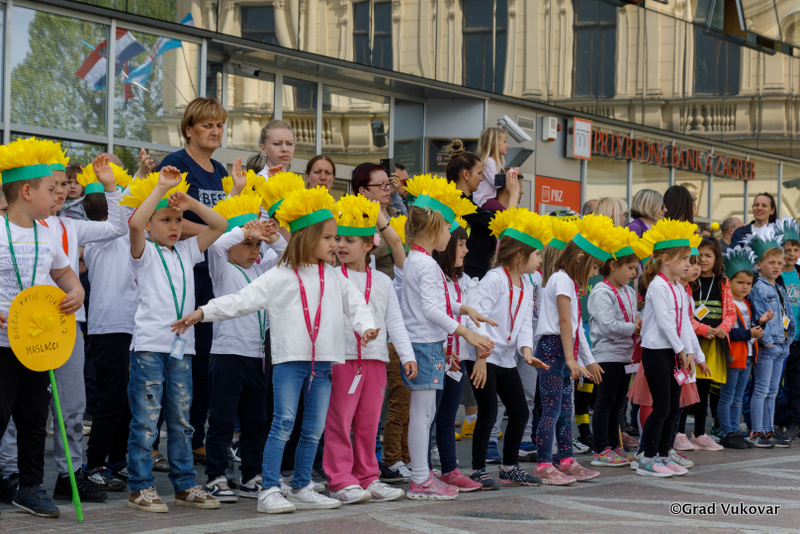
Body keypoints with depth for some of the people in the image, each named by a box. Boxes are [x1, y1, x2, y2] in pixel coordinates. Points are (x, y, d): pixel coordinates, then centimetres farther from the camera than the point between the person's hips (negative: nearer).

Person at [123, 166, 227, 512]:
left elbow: (219, 225, 13)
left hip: (182, 347, 5)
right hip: (149, 346, -5)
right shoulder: (144, 252, -1)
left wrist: (189, 201, 1)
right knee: (145, 421, -3)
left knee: (180, 421, 11)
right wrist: (161, 188, -17)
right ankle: (141, 487, 2)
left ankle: (185, 485, 17)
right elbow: (135, 223, -21)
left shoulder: (186, 252, 15)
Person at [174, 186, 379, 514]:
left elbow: (355, 304, 13)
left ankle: (301, 489, 18)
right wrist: (201, 313, -12)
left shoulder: (336, 278, 12)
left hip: (323, 362, 5)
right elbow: (242, 301, -5)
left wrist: (366, 327, -9)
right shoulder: (279, 278, -2)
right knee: (284, 423, -8)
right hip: (290, 360, -5)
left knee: (314, 428, 8)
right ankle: (269, 491, -5)